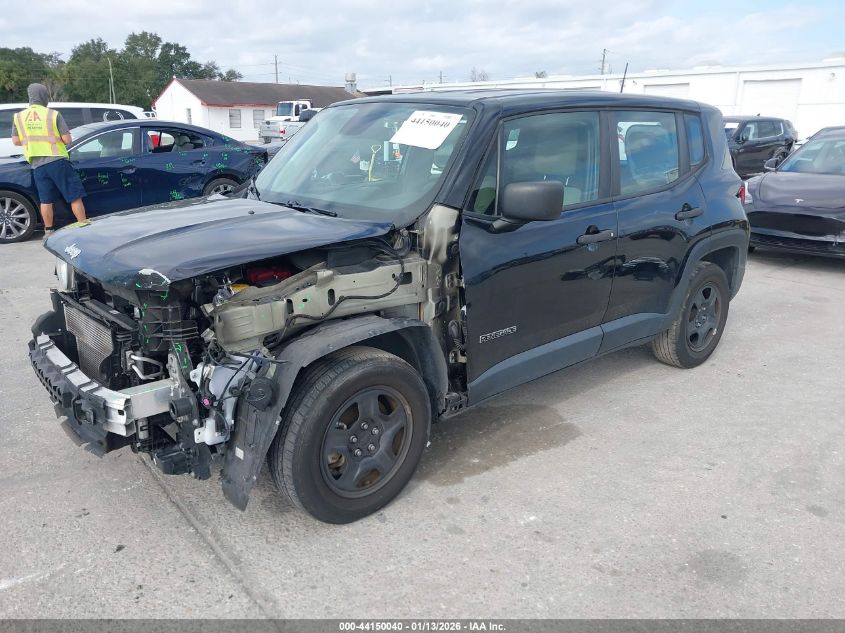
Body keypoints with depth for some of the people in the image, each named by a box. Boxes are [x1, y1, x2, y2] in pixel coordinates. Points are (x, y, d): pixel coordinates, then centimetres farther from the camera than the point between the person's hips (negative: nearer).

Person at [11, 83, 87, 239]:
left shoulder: (19, 117, 6)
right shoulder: (53, 115, -5)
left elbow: (15, 141, 10)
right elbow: (67, 139, -7)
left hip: (37, 166, 4)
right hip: (57, 161, -4)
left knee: (46, 200, 12)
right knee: (75, 197, 1)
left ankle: (48, 232, 17)